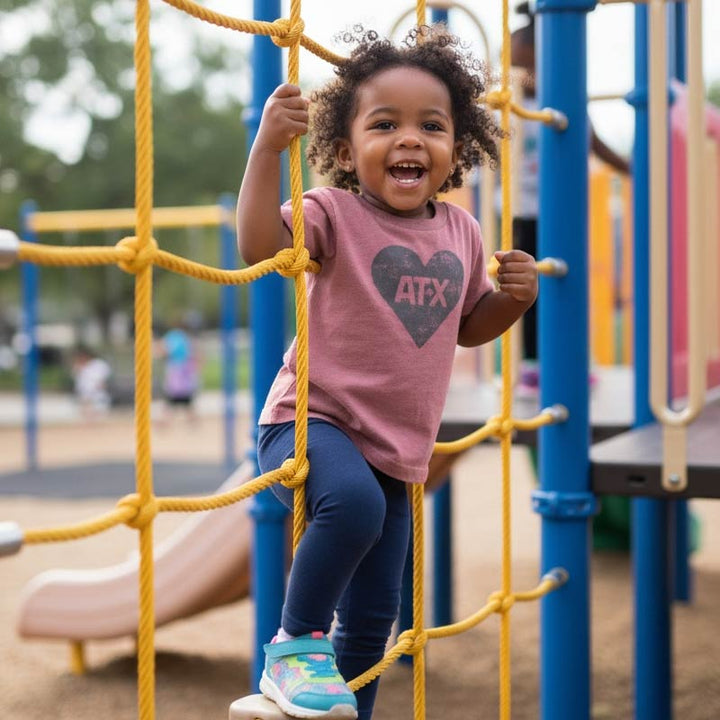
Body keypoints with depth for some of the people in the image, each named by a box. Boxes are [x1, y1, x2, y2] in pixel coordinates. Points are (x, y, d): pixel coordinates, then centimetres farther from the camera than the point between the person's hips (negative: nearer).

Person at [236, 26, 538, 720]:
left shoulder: (460, 231, 7)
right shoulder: (335, 213, -10)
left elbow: (468, 325, 21)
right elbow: (258, 245, -28)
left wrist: (516, 296, 2)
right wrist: (268, 147, -34)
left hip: (394, 450, 6)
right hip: (311, 420, -6)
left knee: (373, 618, 12)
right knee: (354, 499, -39)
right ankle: (294, 643, -17)